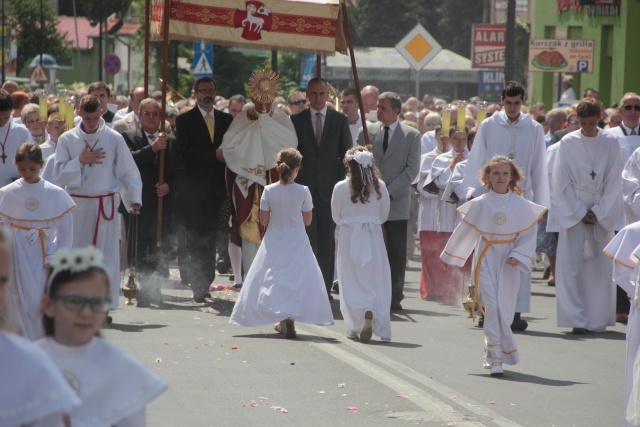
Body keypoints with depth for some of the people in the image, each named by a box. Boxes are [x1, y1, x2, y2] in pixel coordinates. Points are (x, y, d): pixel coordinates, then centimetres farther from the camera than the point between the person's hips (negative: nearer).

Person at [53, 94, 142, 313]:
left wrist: (134, 198, -9)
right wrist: (80, 161, -12)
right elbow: (59, 174, 0)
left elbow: (127, 172, 3)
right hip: (77, 205, 1)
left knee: (108, 257, -4)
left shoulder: (114, 139, -1)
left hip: (105, 204, -1)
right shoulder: (67, 139, 2)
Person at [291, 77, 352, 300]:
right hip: (305, 187, 0)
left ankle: (325, 287, 7)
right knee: (308, 240, -5)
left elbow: (347, 154, 7)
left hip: (330, 188, 0)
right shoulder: (296, 120, 7)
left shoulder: (340, 120, 7)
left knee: (327, 241, 2)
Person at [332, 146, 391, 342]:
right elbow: (384, 215, 6)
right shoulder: (380, 187, -5)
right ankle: (371, 313, -18)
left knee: (352, 284, 6)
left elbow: (336, 217, 1)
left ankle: (354, 327, 1)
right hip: (373, 238, 1)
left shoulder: (341, 188, -11)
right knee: (375, 281, 6)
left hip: (349, 238, -1)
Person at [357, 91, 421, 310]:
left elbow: (412, 169, -3)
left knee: (397, 253, -2)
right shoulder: (367, 132, 11)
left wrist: (389, 191, -11)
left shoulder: (412, 136, 4)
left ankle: (394, 297, 3)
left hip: (397, 202, -2)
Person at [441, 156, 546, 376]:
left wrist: (518, 256, -12)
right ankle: (495, 357, -10)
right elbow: (464, 231, 9)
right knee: (492, 306, -10)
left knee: (505, 309, 2)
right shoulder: (480, 204, -1)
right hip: (486, 259, -1)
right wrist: (449, 256, 17)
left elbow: (529, 235, 3)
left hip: (508, 263, 1)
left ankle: (493, 352, 19)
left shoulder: (521, 205, 0)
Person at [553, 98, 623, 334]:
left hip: (603, 214, 0)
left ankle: (598, 319, 8)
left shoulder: (611, 143, 1)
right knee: (572, 266, -6)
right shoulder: (567, 143, 0)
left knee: (600, 267, 0)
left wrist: (598, 213, -7)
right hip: (573, 212, 0)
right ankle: (577, 319, -4)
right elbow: (562, 182, 0)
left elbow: (614, 182, 0)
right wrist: (580, 213, -6)